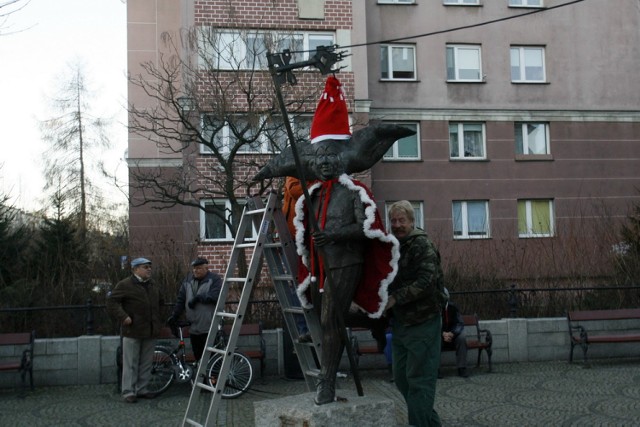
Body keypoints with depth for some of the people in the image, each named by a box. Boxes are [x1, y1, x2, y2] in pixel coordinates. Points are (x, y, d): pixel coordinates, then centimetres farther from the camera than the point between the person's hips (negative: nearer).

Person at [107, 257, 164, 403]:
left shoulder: (152, 285, 14)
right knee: (131, 364, -1)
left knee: (146, 363, 11)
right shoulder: (125, 285, -8)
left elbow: (160, 301, 28)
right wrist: (123, 316, -20)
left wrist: (158, 320, 21)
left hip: (150, 331, 7)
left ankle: (142, 389, 21)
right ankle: (128, 392, 6)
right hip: (133, 331, -7)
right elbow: (111, 302, -11)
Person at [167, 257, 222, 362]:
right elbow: (180, 299, 15)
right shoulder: (188, 280, 13)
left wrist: (198, 298, -15)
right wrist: (174, 315, 9)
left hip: (209, 328, -6)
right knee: (198, 357, 14)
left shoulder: (215, 279, -5)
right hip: (193, 327, 6)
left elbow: (215, 296, -20)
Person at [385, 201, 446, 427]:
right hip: (399, 323, 9)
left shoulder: (422, 244, -11)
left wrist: (394, 298, -23)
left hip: (422, 322, -9)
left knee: (419, 380, -4)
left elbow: (426, 281, -23)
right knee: (401, 378, 14)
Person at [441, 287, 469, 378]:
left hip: (452, 335, 2)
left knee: (461, 337, -28)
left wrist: (452, 333, -27)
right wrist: (443, 334, -30)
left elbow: (460, 323, -7)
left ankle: (461, 368, -23)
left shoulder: (453, 307, 0)